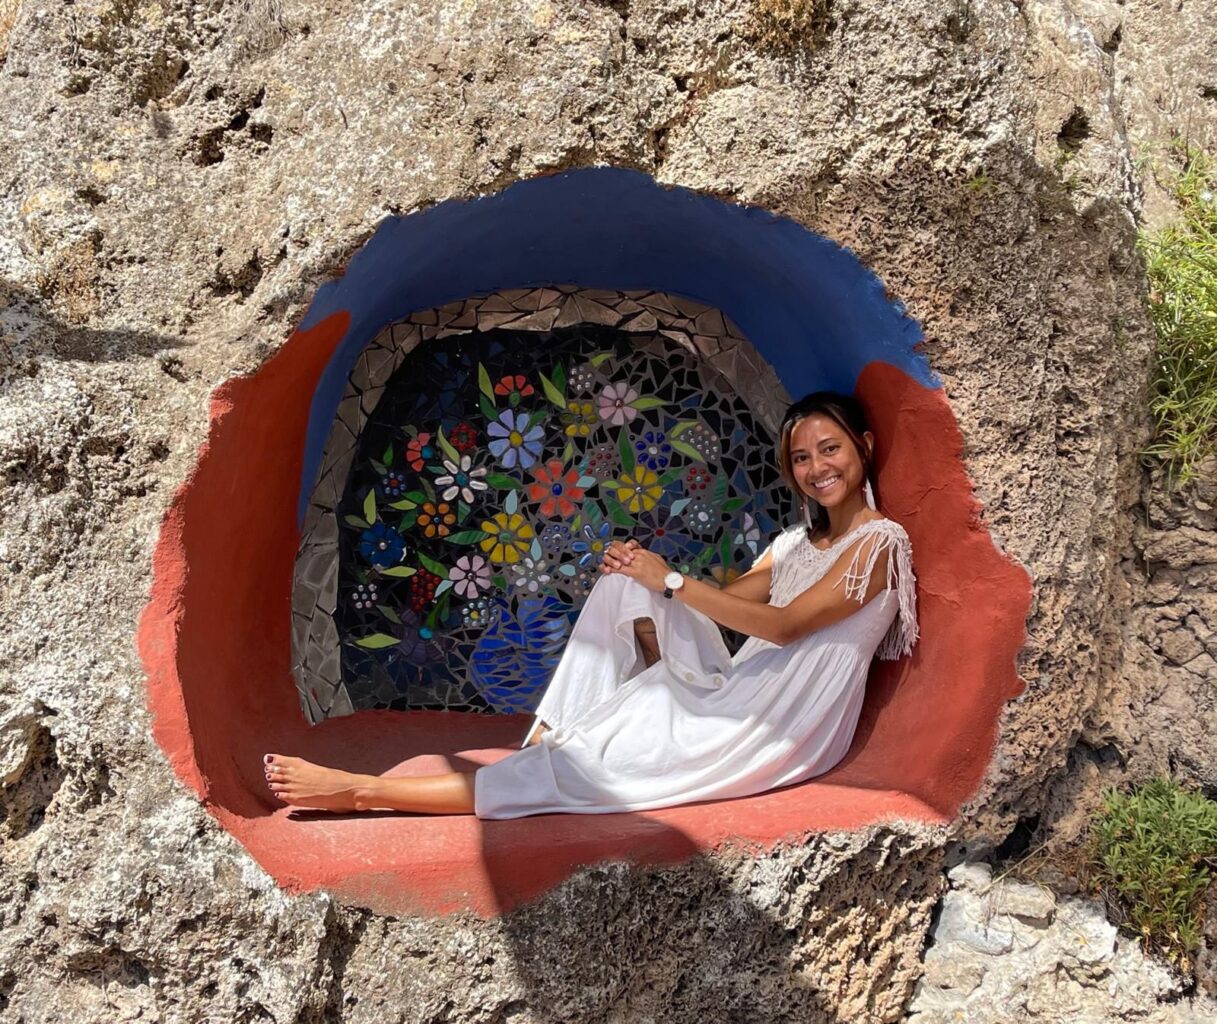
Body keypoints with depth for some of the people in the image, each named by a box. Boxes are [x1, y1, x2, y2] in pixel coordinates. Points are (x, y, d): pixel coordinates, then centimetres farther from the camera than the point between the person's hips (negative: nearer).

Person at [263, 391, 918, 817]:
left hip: (783, 727, -7)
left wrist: (672, 581, -16)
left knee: (597, 767, -23)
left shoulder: (879, 543, -6)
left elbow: (783, 624, -17)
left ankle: (363, 791, -23)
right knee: (625, 584, -11)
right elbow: (720, 602, 10)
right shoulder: (796, 542, 19)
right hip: (731, 696, 7)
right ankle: (553, 736, -16)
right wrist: (645, 577, -7)